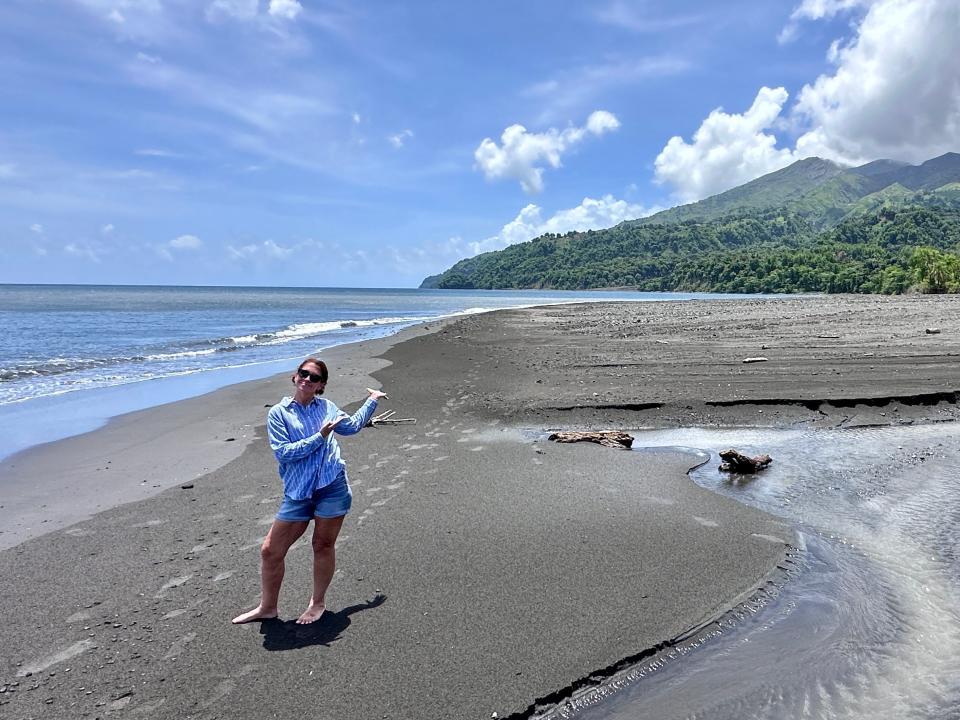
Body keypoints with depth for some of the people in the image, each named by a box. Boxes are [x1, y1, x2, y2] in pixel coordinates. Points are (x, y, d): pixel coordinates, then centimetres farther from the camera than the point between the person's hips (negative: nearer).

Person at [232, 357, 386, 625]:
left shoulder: (326, 407, 10)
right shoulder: (278, 413, 1)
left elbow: (352, 425, 28)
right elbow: (283, 452, -10)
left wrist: (371, 401, 33)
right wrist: (320, 437, -14)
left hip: (333, 486, 1)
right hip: (298, 492, -1)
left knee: (323, 545, 8)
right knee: (270, 551, 3)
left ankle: (318, 603, 29)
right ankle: (267, 607, 24)